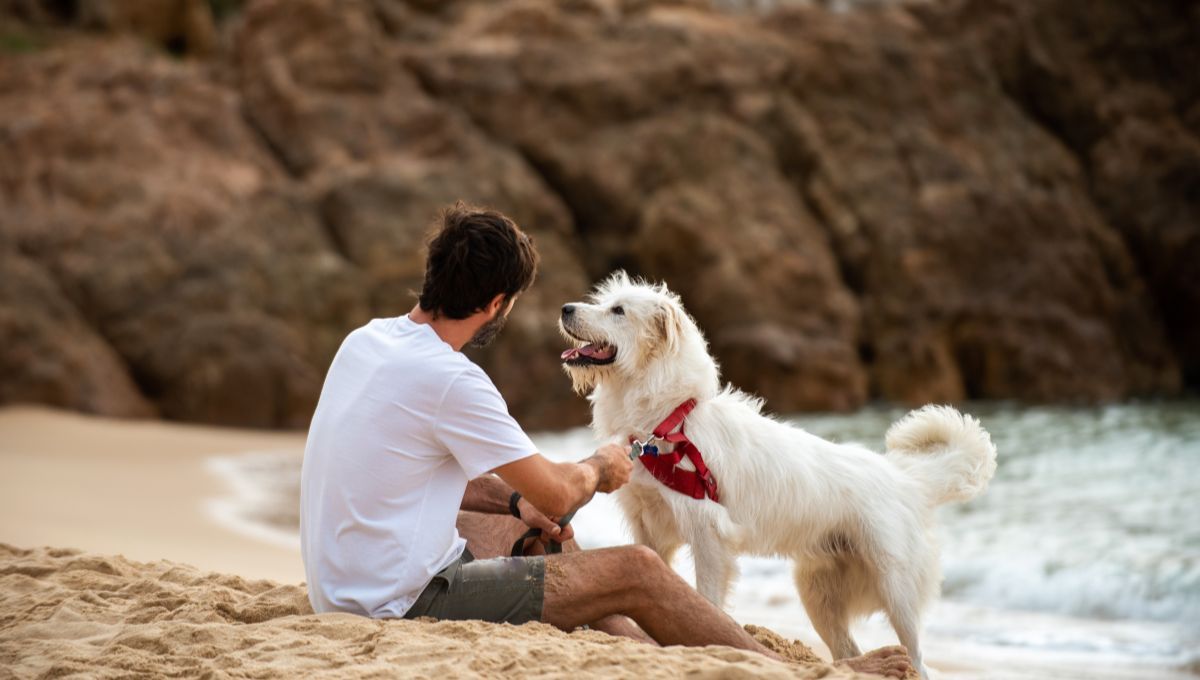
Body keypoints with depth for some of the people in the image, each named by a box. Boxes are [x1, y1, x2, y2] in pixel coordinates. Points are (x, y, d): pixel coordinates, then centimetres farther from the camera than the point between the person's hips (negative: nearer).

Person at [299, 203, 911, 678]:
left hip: (344, 584, 9)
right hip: (406, 600, -9)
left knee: (530, 528, 25)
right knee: (637, 571, -5)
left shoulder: (366, 341, 4)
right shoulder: (450, 380, -23)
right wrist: (601, 467, 9)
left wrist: (515, 502, 8)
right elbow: (558, 493, -12)